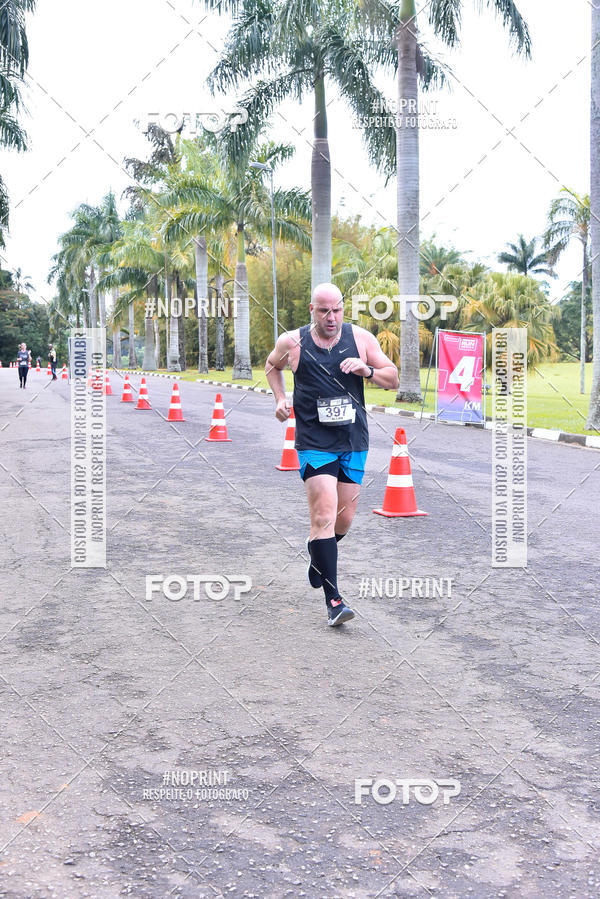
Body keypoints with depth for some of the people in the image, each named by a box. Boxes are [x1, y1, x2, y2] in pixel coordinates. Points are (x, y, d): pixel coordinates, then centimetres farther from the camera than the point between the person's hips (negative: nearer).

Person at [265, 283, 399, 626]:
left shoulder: (361, 338, 1)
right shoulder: (292, 342, -2)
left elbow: (393, 379, 7)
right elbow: (272, 366, 20)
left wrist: (368, 370, -13)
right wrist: (281, 398, 5)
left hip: (354, 443, 3)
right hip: (314, 443, -3)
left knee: (345, 518, 10)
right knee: (324, 516, -14)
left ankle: (317, 552, 45)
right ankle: (333, 599, -8)